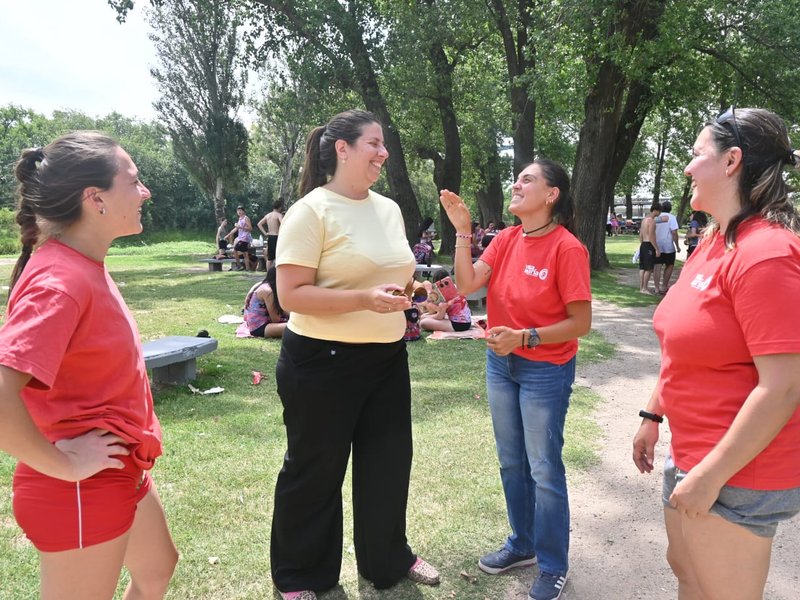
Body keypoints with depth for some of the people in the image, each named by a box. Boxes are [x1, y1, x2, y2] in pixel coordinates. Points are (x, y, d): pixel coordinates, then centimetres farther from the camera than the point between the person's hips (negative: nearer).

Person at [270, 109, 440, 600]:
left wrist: (406, 294, 5)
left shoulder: (389, 209, 9)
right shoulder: (311, 210, -13)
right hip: (323, 362, -7)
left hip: (387, 359, 7)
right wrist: (364, 299, -27)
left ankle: (388, 559, 40)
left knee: (388, 463, 18)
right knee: (315, 471, 10)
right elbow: (292, 295, -19)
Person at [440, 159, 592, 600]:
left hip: (546, 371, -6)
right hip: (500, 364, 6)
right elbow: (467, 284, -10)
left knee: (544, 470, 6)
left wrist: (525, 337, -26)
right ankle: (522, 544, 39)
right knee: (511, 463, 18)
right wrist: (462, 231, -14)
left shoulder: (567, 248, -17)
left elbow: (581, 323, -17)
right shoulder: (506, 239, 1)